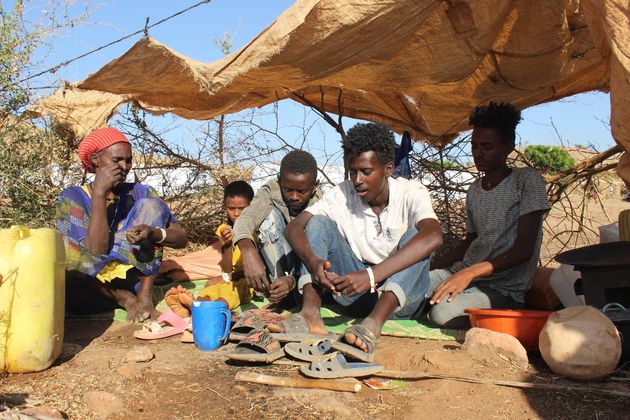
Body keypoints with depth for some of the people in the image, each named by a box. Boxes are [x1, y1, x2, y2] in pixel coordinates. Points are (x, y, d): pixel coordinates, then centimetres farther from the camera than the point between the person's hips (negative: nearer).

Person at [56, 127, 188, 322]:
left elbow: (181, 237, -7)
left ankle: (144, 296, -16)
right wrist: (99, 192, -23)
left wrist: (152, 233, -29)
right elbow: (96, 251, -21)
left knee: (150, 204, -12)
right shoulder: (72, 198, -6)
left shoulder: (139, 193, 2)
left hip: (129, 281, 2)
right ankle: (126, 299, -12)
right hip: (90, 291, -1)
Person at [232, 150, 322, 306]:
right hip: (274, 266, 0)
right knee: (271, 214, -27)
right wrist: (248, 252, -59)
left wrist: (292, 280, -44)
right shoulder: (270, 192, -18)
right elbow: (246, 218, -39)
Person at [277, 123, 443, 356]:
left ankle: (373, 323, -46)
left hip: (401, 296, -2)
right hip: (355, 291, 3)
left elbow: (433, 236, -34)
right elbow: (293, 227, -12)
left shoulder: (411, 193, -12)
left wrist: (371, 275, -44)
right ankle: (310, 313, -33)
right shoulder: (342, 194, -3)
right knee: (318, 222, -12)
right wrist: (312, 262, -35)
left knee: (414, 234, -28)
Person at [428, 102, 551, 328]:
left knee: (444, 311, -34)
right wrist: (427, 268, 8)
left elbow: (524, 249, -14)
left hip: (503, 289, -6)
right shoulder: (474, 190, 15)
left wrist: (472, 271, -25)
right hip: (462, 273, 6)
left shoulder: (527, 180, -7)